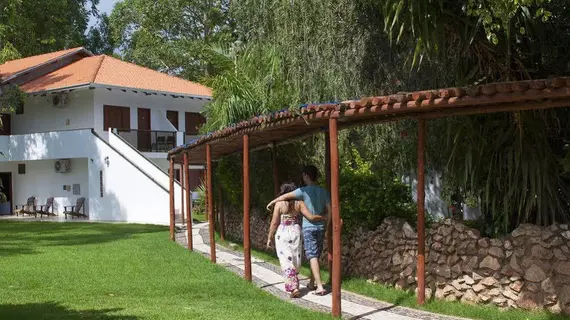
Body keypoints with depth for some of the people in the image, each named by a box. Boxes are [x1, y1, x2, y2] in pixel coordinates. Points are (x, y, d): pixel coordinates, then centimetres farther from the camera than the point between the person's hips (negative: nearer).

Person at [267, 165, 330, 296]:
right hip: (320, 227, 5)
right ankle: (312, 283, 25)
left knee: (312, 256, -7)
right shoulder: (324, 192, 5)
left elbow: (286, 196, -1)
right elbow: (329, 211, 4)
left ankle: (319, 287, -14)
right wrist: (325, 225, 16)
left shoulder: (304, 191, -9)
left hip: (308, 227, -5)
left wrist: (272, 202, 13)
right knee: (316, 256, 15)